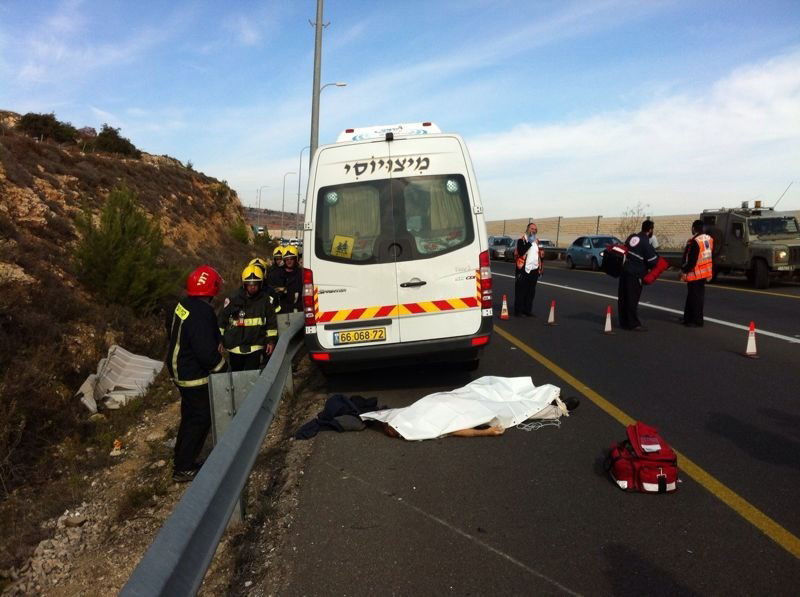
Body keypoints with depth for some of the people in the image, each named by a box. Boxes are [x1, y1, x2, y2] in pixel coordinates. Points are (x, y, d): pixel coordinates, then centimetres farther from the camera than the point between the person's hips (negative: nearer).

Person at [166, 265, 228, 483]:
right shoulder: (202, 313, -29)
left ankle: (181, 461, 35)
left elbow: (170, 328, 20)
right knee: (200, 420, 3)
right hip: (195, 376, -10)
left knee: (190, 416, 22)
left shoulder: (183, 305, 2)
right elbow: (207, 352, -30)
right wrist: (223, 370, -14)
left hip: (180, 370, 10)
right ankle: (183, 469, 11)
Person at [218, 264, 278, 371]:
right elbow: (221, 320, 2)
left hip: (255, 347, 0)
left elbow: (271, 322, 6)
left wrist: (271, 340, 5)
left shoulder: (266, 299, -4)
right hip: (235, 347, 1)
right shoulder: (233, 299, -7)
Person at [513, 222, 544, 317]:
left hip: (534, 269, 6)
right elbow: (521, 251, -21)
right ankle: (518, 311, 3)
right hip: (523, 269, -6)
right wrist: (529, 242, -20)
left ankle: (527, 310, 17)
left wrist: (540, 269, 20)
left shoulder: (536, 241, 17)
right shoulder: (521, 240, -5)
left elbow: (540, 254, 25)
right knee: (520, 291, -3)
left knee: (531, 292, 9)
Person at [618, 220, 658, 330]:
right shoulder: (646, 244, -14)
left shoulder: (631, 237, 6)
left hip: (624, 270, 7)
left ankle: (623, 322, 21)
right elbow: (652, 261, -11)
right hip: (635, 275, -7)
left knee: (623, 297, 11)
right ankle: (634, 324, 4)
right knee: (633, 299, -2)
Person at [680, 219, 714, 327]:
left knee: (695, 298, 0)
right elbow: (710, 254, 14)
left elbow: (691, 260, -23)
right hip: (705, 273, 9)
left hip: (695, 273, -9)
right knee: (691, 297, 18)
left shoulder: (695, 242, -23)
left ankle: (697, 321, 6)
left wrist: (684, 270, -10)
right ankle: (688, 318, 28)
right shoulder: (709, 239, 5)